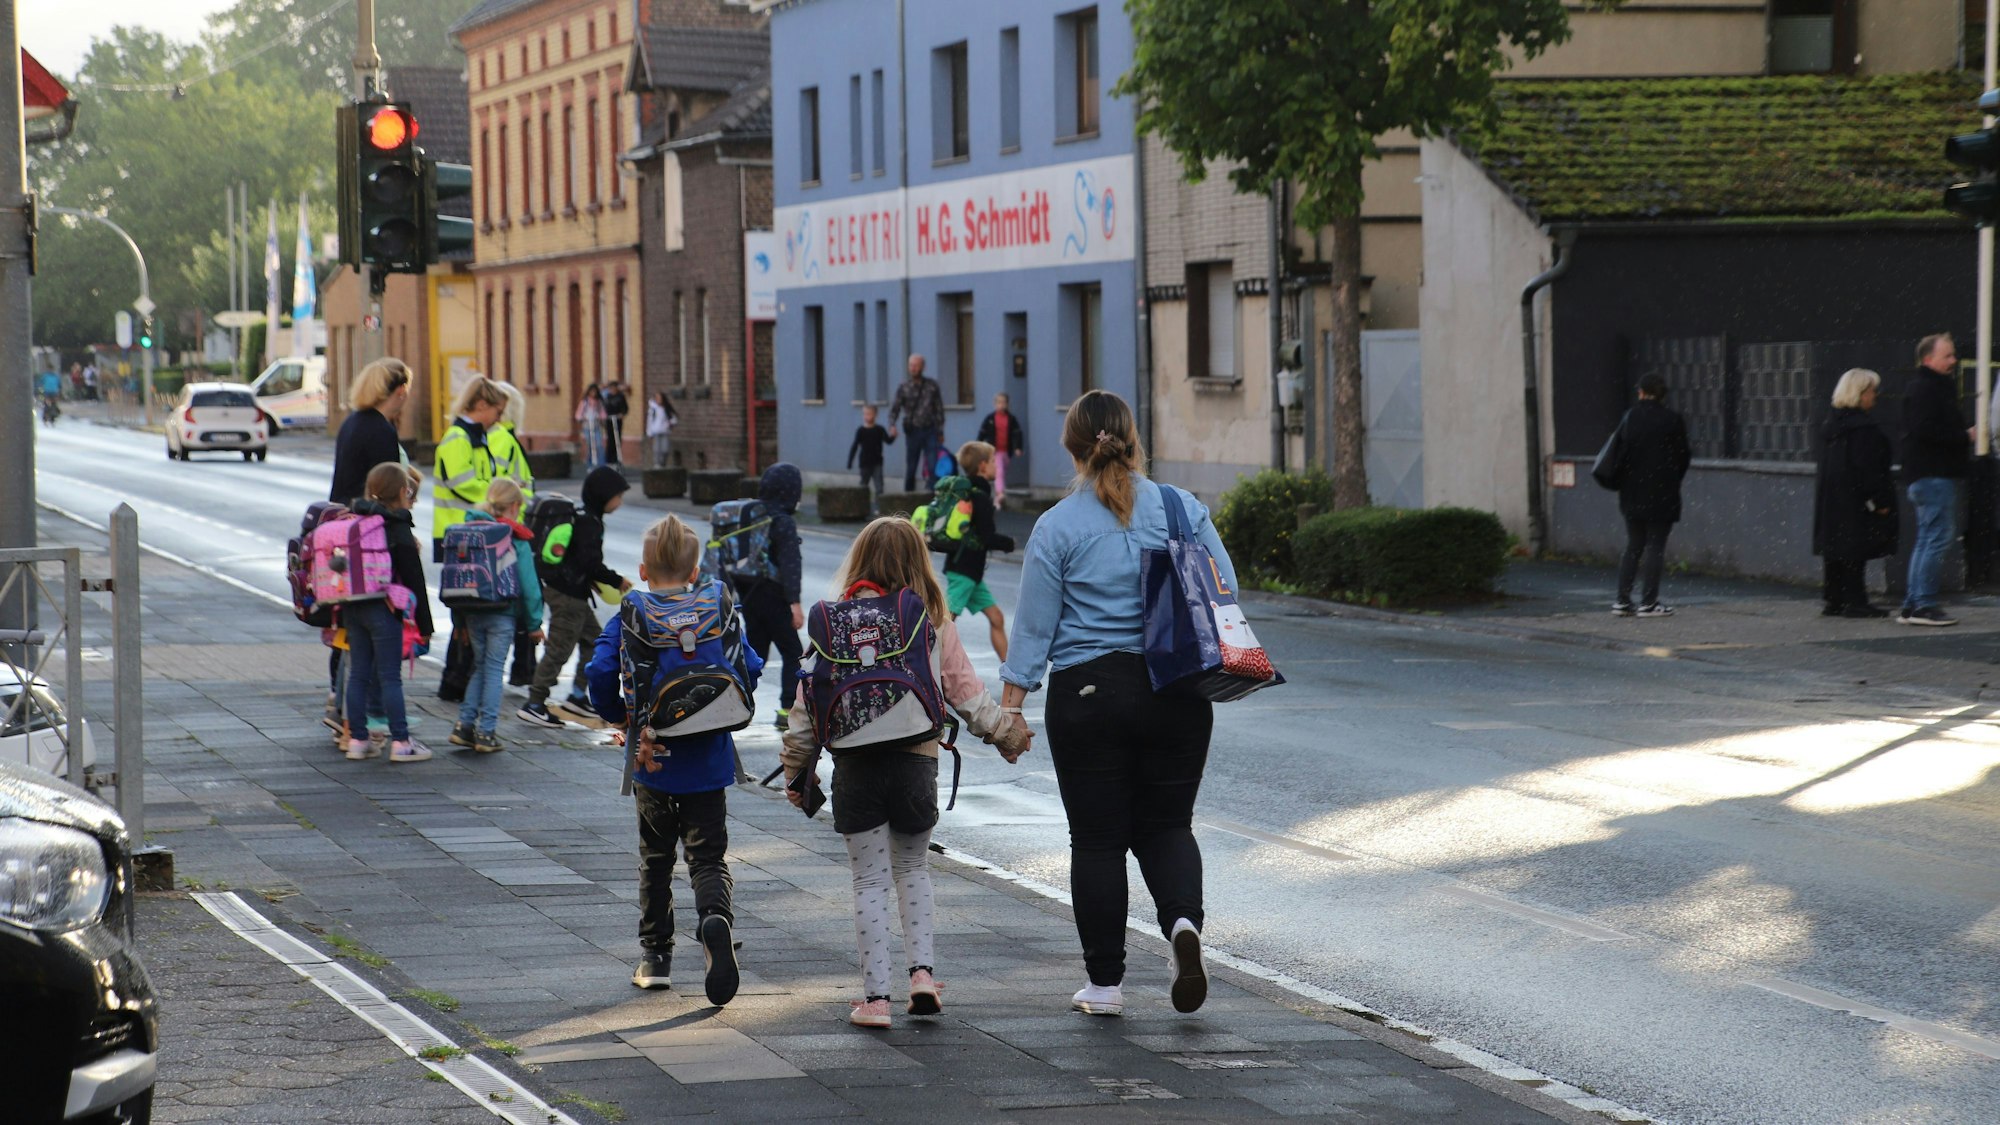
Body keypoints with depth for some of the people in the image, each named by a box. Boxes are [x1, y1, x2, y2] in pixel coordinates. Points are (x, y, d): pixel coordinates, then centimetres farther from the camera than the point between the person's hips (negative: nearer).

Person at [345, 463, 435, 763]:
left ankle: (356, 739, 13)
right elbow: (414, 580, -10)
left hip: (352, 610, 6)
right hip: (383, 611, -6)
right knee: (390, 677, -3)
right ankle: (400, 742, 0)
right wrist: (424, 626, -5)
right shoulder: (399, 528, -11)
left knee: (358, 674, 10)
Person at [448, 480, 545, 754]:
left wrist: (460, 621, 13)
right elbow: (529, 584, -8)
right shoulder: (517, 540, -8)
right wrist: (533, 623, -1)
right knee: (494, 669, 2)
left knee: (480, 666, 17)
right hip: (502, 614, -5)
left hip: (472, 612, 5)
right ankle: (486, 732, 1)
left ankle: (464, 724, 10)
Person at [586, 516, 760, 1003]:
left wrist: (625, 720, 1)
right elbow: (751, 669, -6)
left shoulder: (628, 619, -3)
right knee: (708, 856, 3)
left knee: (655, 857, 15)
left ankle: (655, 955, 20)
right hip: (709, 761, 0)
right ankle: (716, 917, -28)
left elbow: (602, 674, -16)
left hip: (654, 762, 0)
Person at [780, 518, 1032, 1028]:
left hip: (857, 765, -1)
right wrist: (1006, 732, 23)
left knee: (869, 880, 5)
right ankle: (922, 971, 8)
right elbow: (967, 694, 7)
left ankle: (875, 996, 2)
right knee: (913, 869, 21)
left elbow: (811, 699, 0)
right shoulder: (935, 624, 1)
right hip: (915, 761, 1)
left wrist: (798, 769, 9)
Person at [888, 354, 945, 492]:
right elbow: (895, 408, -5)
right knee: (910, 467, 6)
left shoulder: (932, 385, 4)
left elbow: (939, 409, 9)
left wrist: (940, 432, 7)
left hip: (930, 430, 0)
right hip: (913, 431, 0)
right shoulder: (904, 387, 0)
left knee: (933, 466, -7)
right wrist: (892, 425, -23)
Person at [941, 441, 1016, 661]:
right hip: (963, 570, -10)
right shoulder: (980, 498, -17)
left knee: (996, 618, 12)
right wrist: (1009, 542, -3)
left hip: (971, 571, 10)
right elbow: (987, 539, -20)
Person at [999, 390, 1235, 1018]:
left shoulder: (1057, 526, -6)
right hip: (1177, 696, 2)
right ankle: (1183, 922, -13)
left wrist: (1010, 705, 1)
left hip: (1088, 695, -2)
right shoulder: (1184, 509, 0)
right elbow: (1226, 591, 2)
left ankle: (1105, 984, 10)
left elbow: (1034, 626, -5)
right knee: (1166, 824, 15)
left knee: (1097, 838, 6)